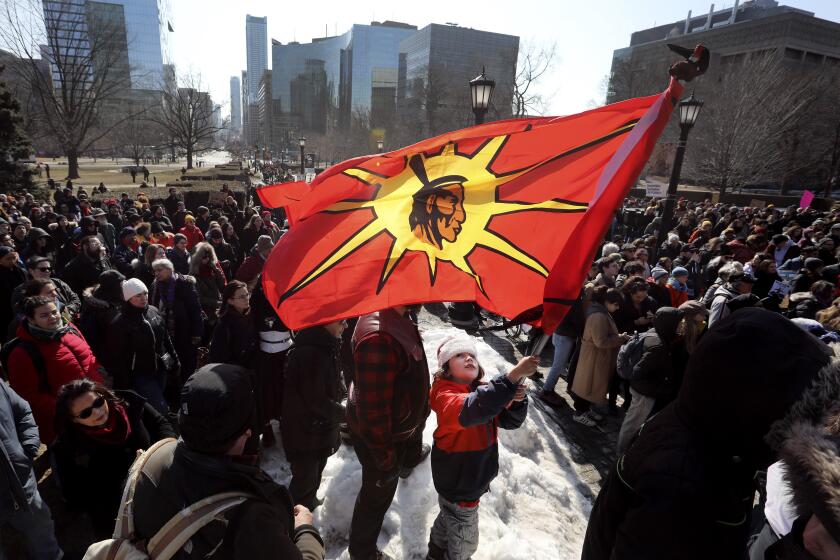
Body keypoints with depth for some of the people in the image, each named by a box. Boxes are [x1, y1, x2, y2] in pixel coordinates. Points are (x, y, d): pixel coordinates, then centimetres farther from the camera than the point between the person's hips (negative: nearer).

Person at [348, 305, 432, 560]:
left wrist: (419, 408, 22)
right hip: (380, 433, -9)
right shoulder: (378, 337, -42)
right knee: (379, 493, 15)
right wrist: (385, 459, -23)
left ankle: (410, 461, 73)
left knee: (414, 436, 39)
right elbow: (373, 408, -35)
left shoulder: (397, 317, -10)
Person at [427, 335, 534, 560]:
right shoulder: (445, 395, -29)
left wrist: (516, 400, -30)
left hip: (474, 476, 8)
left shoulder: (482, 390, -4)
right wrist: (513, 376, -58)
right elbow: (472, 409, -50)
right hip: (458, 482, -8)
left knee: (449, 517, 31)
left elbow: (509, 421, -8)